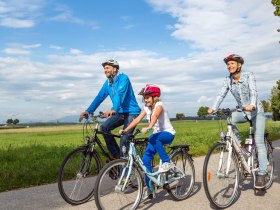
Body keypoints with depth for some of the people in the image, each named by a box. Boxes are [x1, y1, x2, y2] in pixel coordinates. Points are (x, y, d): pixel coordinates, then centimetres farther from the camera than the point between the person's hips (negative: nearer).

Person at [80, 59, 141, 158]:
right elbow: (99, 97, 5)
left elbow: (120, 94, -29)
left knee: (124, 140, -15)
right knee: (104, 128, -12)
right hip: (120, 113, 7)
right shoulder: (108, 82, 9)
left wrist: (113, 109, -43)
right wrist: (88, 111, -5)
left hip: (131, 112, -7)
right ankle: (116, 155, 0)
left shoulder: (123, 78, -13)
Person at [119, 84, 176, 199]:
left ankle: (167, 162, -22)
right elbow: (137, 119, -9)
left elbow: (155, 116, -36)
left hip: (168, 133, -6)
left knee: (153, 138, -39)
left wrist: (148, 128, -55)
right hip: (156, 135, 7)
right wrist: (125, 130, -22)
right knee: (145, 160, -7)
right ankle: (150, 189, 3)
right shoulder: (146, 108, 3)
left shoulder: (159, 105, -16)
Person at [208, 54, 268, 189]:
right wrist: (213, 108, -33)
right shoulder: (228, 80, -4)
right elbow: (221, 95, -16)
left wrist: (252, 105, -49)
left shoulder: (248, 76, -14)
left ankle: (261, 174, -5)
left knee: (259, 142, -11)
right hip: (243, 112, 3)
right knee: (230, 118, -31)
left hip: (256, 112, -3)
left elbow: (253, 92, -28)